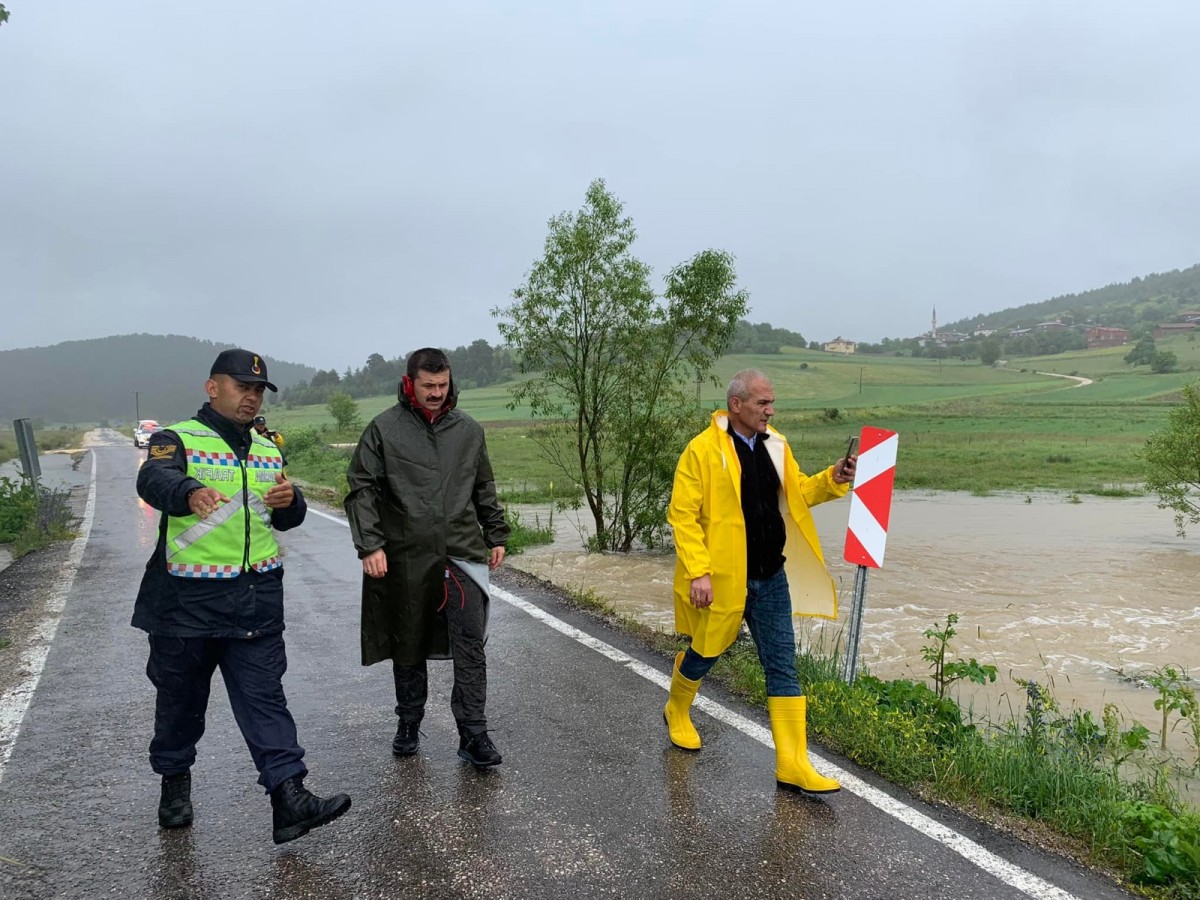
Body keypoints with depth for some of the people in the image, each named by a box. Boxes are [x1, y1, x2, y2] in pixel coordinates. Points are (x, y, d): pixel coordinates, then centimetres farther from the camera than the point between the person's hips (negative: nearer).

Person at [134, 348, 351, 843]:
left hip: (257, 598, 3)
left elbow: (287, 521, 13)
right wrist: (190, 493, -49)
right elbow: (154, 481, -26)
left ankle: (289, 800, -1)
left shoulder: (268, 451, 14)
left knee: (264, 697, 0)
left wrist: (291, 500, -12)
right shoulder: (177, 439, -3)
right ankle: (175, 782, 36)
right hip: (187, 597, -3)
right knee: (181, 697, 13)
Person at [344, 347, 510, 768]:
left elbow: (485, 490, 19)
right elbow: (361, 490, -3)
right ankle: (408, 723, 30)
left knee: (470, 644, -5)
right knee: (408, 646, 12)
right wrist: (369, 545, -11)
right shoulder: (384, 428, -1)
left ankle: (473, 733, 3)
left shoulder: (469, 430, 9)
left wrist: (496, 536, 18)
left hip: (462, 553, 2)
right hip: (405, 557, -1)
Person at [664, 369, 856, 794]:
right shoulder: (703, 449, -15)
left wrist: (831, 480, -4)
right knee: (705, 652, 16)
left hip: (771, 579, 5)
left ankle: (793, 763, 12)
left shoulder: (775, 445, 5)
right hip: (721, 580, -5)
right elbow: (683, 514, -16)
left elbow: (796, 492, 15)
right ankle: (677, 711, 46)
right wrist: (697, 572, -22)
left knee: (783, 668, 4)